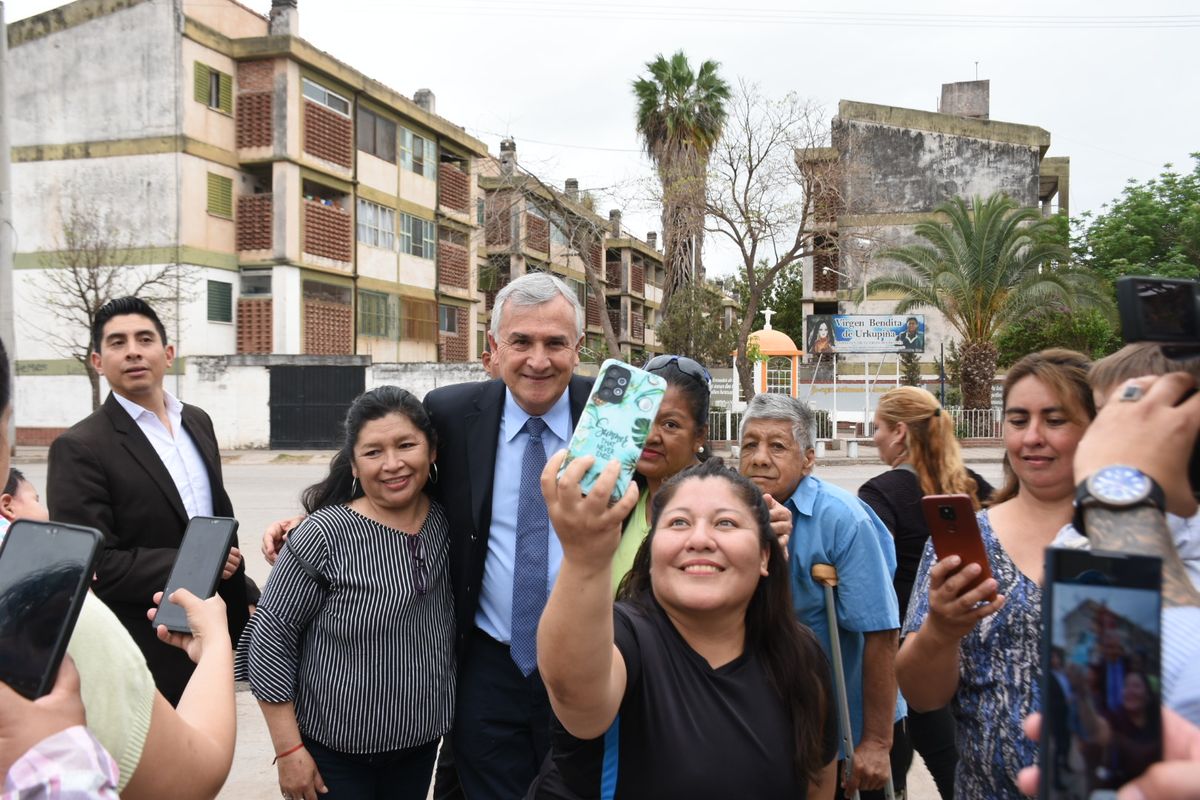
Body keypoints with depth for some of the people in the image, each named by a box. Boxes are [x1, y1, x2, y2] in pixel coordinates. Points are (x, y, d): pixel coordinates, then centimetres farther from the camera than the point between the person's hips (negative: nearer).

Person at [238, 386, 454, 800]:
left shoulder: (448, 521, -6)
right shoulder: (325, 535, -19)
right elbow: (270, 640, -14)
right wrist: (289, 750, -12)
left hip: (422, 743, 4)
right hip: (334, 750, -4)